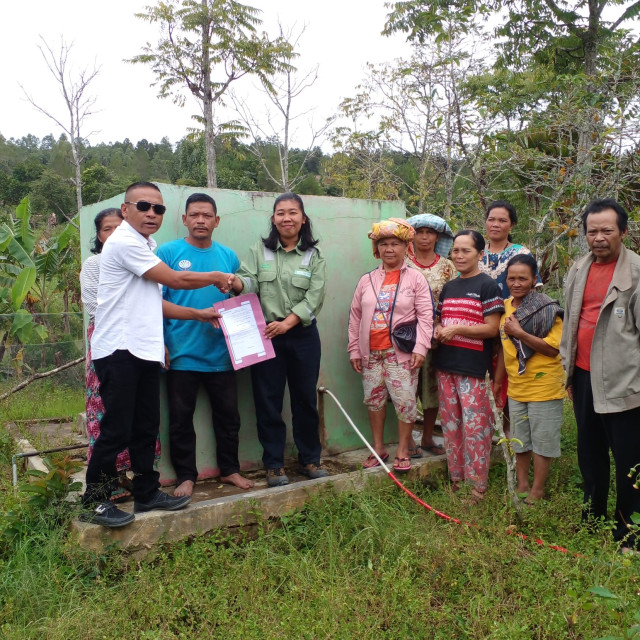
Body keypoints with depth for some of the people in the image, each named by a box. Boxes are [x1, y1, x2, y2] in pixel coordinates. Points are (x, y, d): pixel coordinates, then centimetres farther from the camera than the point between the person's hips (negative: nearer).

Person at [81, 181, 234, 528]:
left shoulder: (144, 245, 19)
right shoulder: (124, 241, -11)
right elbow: (175, 280, -13)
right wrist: (216, 277, 1)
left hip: (145, 352, 9)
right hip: (119, 351, -9)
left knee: (146, 427, 13)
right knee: (116, 430, -3)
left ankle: (146, 493, 25)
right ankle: (94, 502, 11)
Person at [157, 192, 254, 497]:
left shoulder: (228, 256, 9)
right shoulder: (168, 252, -2)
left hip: (221, 354, 3)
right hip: (182, 354, -3)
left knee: (228, 415, 12)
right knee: (181, 419, 8)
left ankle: (230, 469, 30)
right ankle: (186, 476, 23)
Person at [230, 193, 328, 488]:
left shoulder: (314, 255, 4)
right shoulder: (260, 250, 6)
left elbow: (314, 298, -6)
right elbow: (249, 282, -8)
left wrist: (286, 323, -18)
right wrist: (235, 282, -32)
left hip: (302, 335, 0)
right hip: (266, 335, 0)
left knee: (305, 398, 9)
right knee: (268, 400, 4)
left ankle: (310, 458, 25)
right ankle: (274, 464, 16)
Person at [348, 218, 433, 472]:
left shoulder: (415, 279, -1)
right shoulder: (367, 280, 9)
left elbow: (425, 316, -5)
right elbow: (355, 317, 11)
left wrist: (420, 347, -13)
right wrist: (354, 350, 8)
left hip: (401, 352, -4)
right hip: (371, 353, 4)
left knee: (405, 400, -2)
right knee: (374, 399, 11)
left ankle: (403, 450, 16)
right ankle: (378, 448, 26)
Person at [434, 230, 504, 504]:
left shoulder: (487, 286, -5)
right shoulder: (449, 287, 14)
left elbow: (491, 328, -12)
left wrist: (456, 329, -16)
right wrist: (437, 331, -2)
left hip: (473, 368, -7)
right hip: (446, 366, 7)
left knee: (475, 427, -3)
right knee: (450, 424, 12)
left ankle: (477, 486, 9)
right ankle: (456, 480, 24)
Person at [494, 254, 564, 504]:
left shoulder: (547, 308, -14)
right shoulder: (505, 306, 5)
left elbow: (553, 349, -20)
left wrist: (519, 332, -25)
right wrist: (498, 381, 16)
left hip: (544, 387, -6)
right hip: (516, 387, 6)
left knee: (542, 441, 6)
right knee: (519, 440, 17)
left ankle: (537, 491, 22)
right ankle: (521, 486, 32)